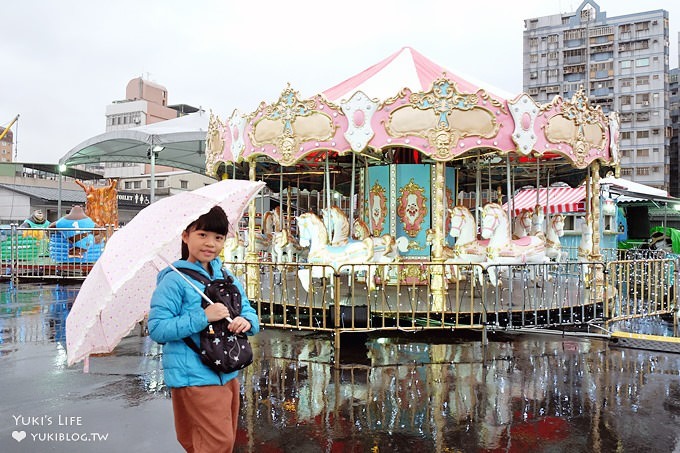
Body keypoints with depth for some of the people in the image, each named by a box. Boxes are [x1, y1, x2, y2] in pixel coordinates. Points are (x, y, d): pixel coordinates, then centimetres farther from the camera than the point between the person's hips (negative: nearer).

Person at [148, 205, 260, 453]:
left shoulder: (228, 278, 10)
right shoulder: (175, 280, -11)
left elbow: (249, 312, 11)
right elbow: (157, 329, -17)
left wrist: (247, 322, -13)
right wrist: (204, 317, -24)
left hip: (228, 374, 7)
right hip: (195, 377, -7)